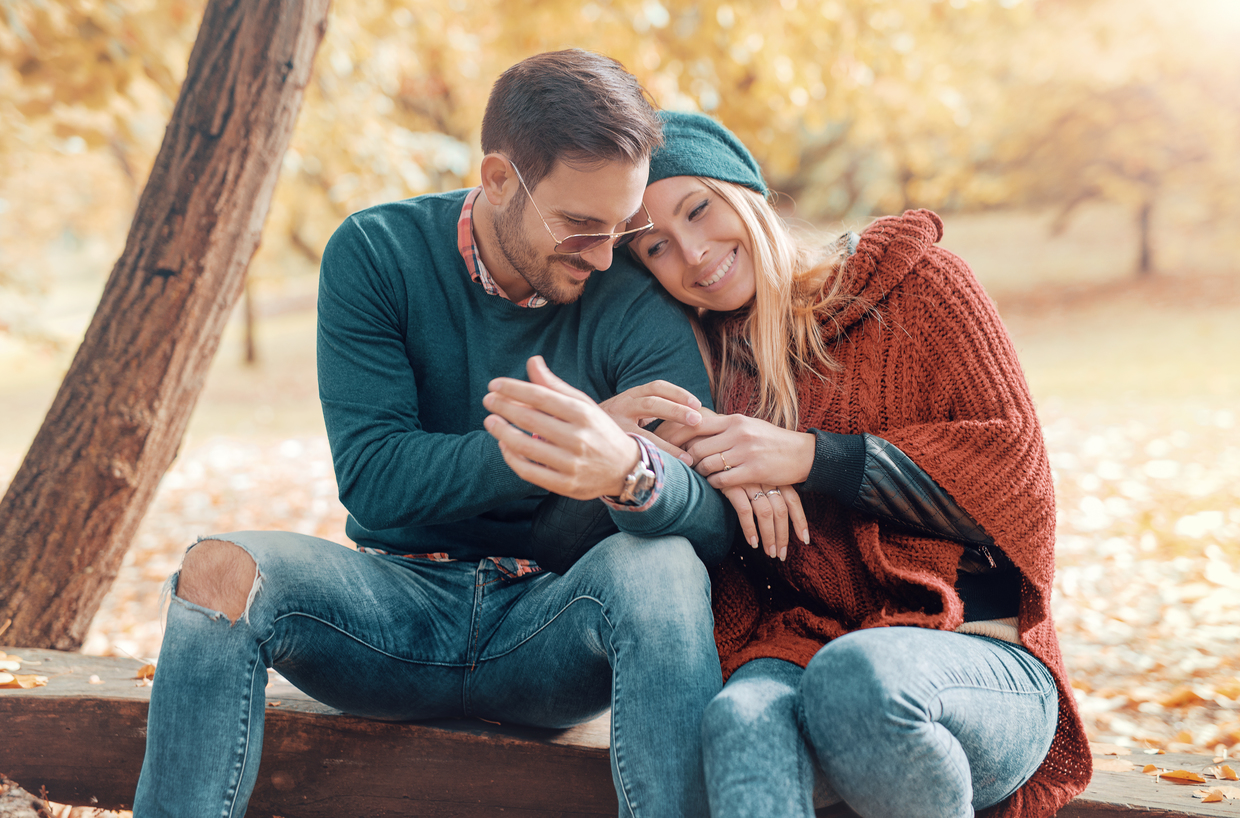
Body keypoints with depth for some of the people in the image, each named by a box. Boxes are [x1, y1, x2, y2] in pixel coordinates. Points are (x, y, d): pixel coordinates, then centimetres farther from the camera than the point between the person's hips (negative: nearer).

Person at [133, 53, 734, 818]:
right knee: (223, 571, -27)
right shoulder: (377, 253, -4)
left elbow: (714, 519, -20)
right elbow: (373, 477, -13)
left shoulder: (639, 304, -7)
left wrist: (631, 470, -44)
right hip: (401, 608, 1)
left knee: (661, 566, -33)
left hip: (551, 637, -1)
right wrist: (539, 453, -28)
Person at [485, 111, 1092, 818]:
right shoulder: (699, 361, 17)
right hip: (795, 648, 2)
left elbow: (1017, 468, -1)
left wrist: (809, 457, -9)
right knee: (743, 719, -35)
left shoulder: (913, 283, 7)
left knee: (854, 675, -37)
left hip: (979, 654, -1)